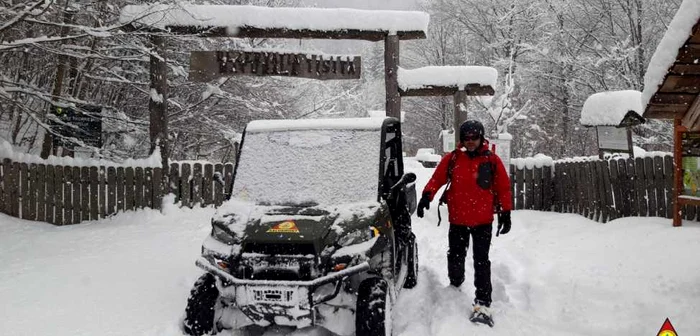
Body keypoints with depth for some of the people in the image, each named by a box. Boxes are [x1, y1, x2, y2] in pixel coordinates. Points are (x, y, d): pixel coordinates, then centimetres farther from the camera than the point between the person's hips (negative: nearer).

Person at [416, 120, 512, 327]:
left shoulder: (492, 160, -2)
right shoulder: (452, 159, 1)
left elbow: (503, 188, 2)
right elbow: (437, 178, -2)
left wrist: (505, 214, 1)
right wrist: (427, 196, -19)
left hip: (483, 221, -2)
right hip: (457, 220, 2)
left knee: (481, 261, -4)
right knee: (455, 257, 15)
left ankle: (482, 303, -4)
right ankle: (455, 286, 41)